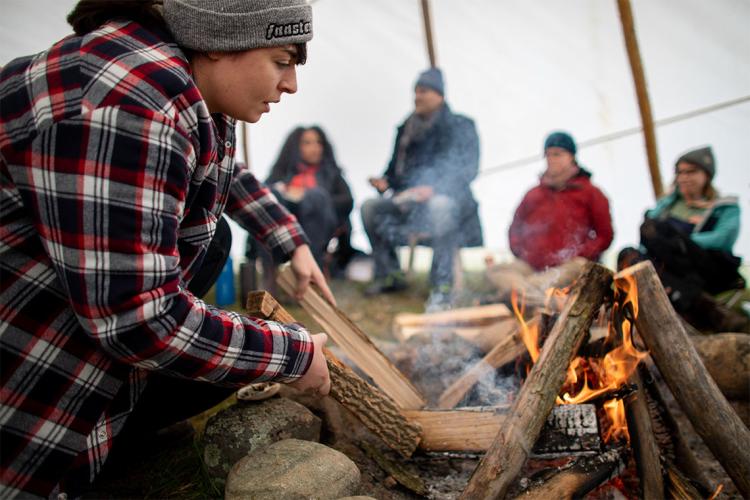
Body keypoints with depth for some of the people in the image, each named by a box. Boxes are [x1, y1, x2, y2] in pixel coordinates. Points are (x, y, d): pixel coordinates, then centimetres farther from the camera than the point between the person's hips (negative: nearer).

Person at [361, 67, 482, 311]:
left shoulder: (461, 127, -1)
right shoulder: (407, 129, 16)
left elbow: (467, 169, -14)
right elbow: (397, 166, 24)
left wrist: (433, 188, -29)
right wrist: (386, 182, 0)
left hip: (448, 198, -6)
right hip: (410, 199, 6)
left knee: (440, 205, -41)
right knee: (370, 207, -13)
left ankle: (442, 288, -34)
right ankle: (390, 274, 5)